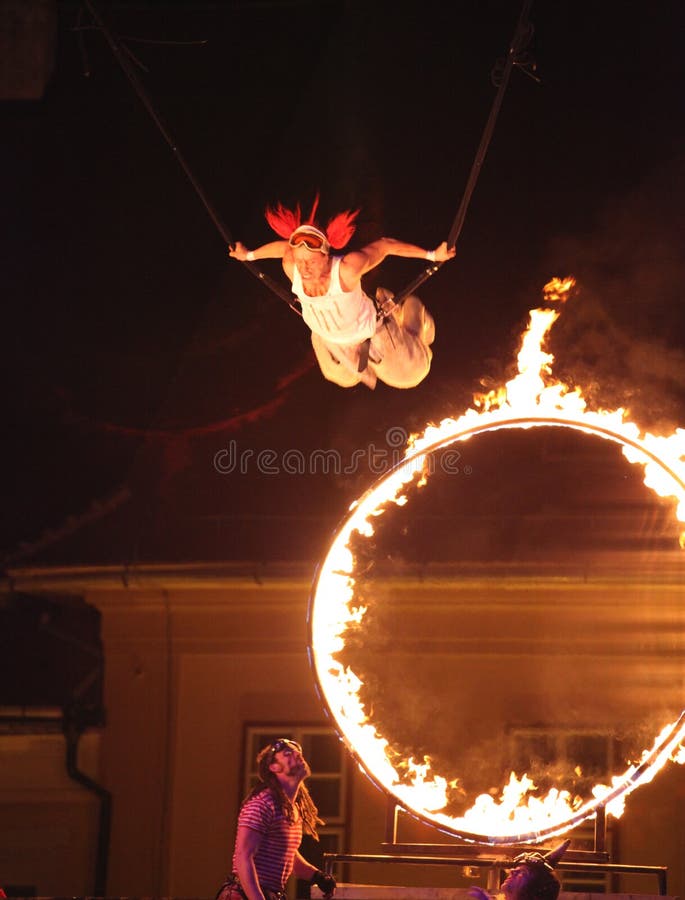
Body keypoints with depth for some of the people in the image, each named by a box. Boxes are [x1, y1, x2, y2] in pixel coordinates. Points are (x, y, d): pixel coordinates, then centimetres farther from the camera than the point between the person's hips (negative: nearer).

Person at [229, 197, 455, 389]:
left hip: (368, 334, -4)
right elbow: (284, 246, -10)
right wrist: (248, 255, 9)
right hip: (327, 340, 4)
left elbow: (384, 245, -32)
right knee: (346, 380, 35)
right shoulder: (291, 266, -35)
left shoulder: (347, 269, -46)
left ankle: (409, 310, 44)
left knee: (410, 376, 22)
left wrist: (432, 255, -24)